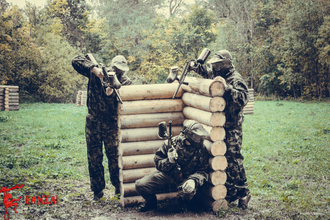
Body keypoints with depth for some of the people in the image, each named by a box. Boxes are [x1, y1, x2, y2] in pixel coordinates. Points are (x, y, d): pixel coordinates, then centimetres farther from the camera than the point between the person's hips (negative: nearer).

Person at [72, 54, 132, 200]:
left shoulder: (125, 82, -3)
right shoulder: (96, 73, -3)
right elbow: (76, 60, -10)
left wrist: (111, 95, -31)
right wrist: (93, 68, -24)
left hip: (111, 124, -1)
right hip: (93, 123, 1)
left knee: (114, 155, 4)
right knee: (94, 157, 7)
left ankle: (118, 186, 21)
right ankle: (97, 190, 18)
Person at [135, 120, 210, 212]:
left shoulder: (201, 150, -9)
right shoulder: (171, 143, -10)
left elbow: (203, 171, -10)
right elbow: (158, 162, -4)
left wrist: (194, 180, -31)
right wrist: (169, 161, -26)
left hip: (185, 179, -1)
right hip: (167, 176, 1)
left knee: (188, 190, -38)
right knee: (140, 185, -18)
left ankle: (184, 205, 4)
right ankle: (151, 203, 17)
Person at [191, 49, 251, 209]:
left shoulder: (235, 80, -15)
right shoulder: (216, 74, 10)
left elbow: (243, 99, -30)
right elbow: (206, 71, 31)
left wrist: (227, 87, -37)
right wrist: (195, 66, 13)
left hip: (231, 127, -9)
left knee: (233, 159, -8)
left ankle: (243, 192, 4)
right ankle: (230, 193, 26)